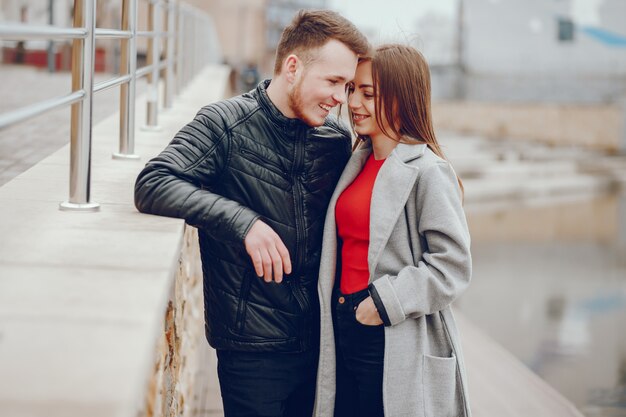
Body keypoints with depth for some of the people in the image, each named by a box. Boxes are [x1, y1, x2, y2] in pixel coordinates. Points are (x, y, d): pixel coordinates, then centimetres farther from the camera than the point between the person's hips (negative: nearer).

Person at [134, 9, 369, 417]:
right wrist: (242, 221, -28)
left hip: (320, 339, 5)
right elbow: (152, 185, -20)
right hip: (253, 347, -5)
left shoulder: (337, 138, 5)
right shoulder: (226, 124, -9)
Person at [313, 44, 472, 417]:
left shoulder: (428, 172, -12)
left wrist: (385, 301, -18)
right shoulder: (358, 163, 12)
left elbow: (452, 264, -15)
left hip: (401, 349, -7)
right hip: (345, 336, 7)